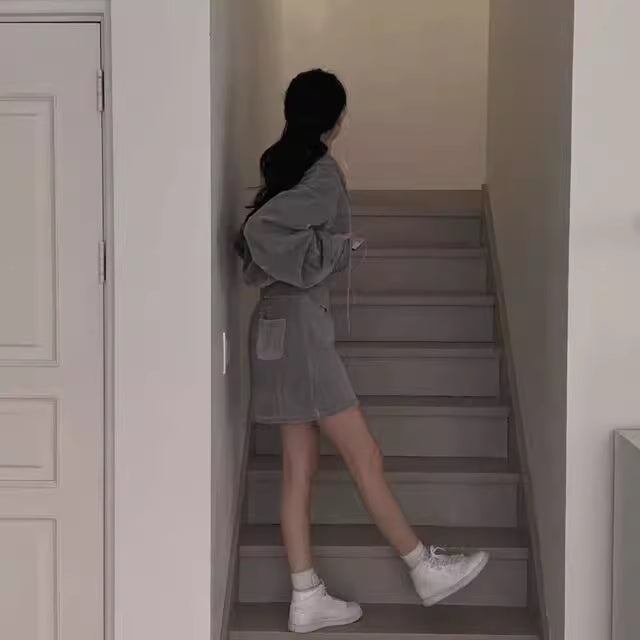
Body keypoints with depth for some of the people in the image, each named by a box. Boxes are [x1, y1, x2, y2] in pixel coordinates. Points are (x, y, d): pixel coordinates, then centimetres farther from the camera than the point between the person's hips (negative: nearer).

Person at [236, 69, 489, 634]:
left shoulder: (286, 165, 13)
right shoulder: (323, 172, -12)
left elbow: (251, 238, 12)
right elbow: (262, 230, -24)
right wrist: (328, 252, -12)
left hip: (281, 325, 9)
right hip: (300, 326, -9)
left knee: (300, 468, 9)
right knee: (365, 457, 2)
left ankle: (307, 599, 14)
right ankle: (426, 569, 14)